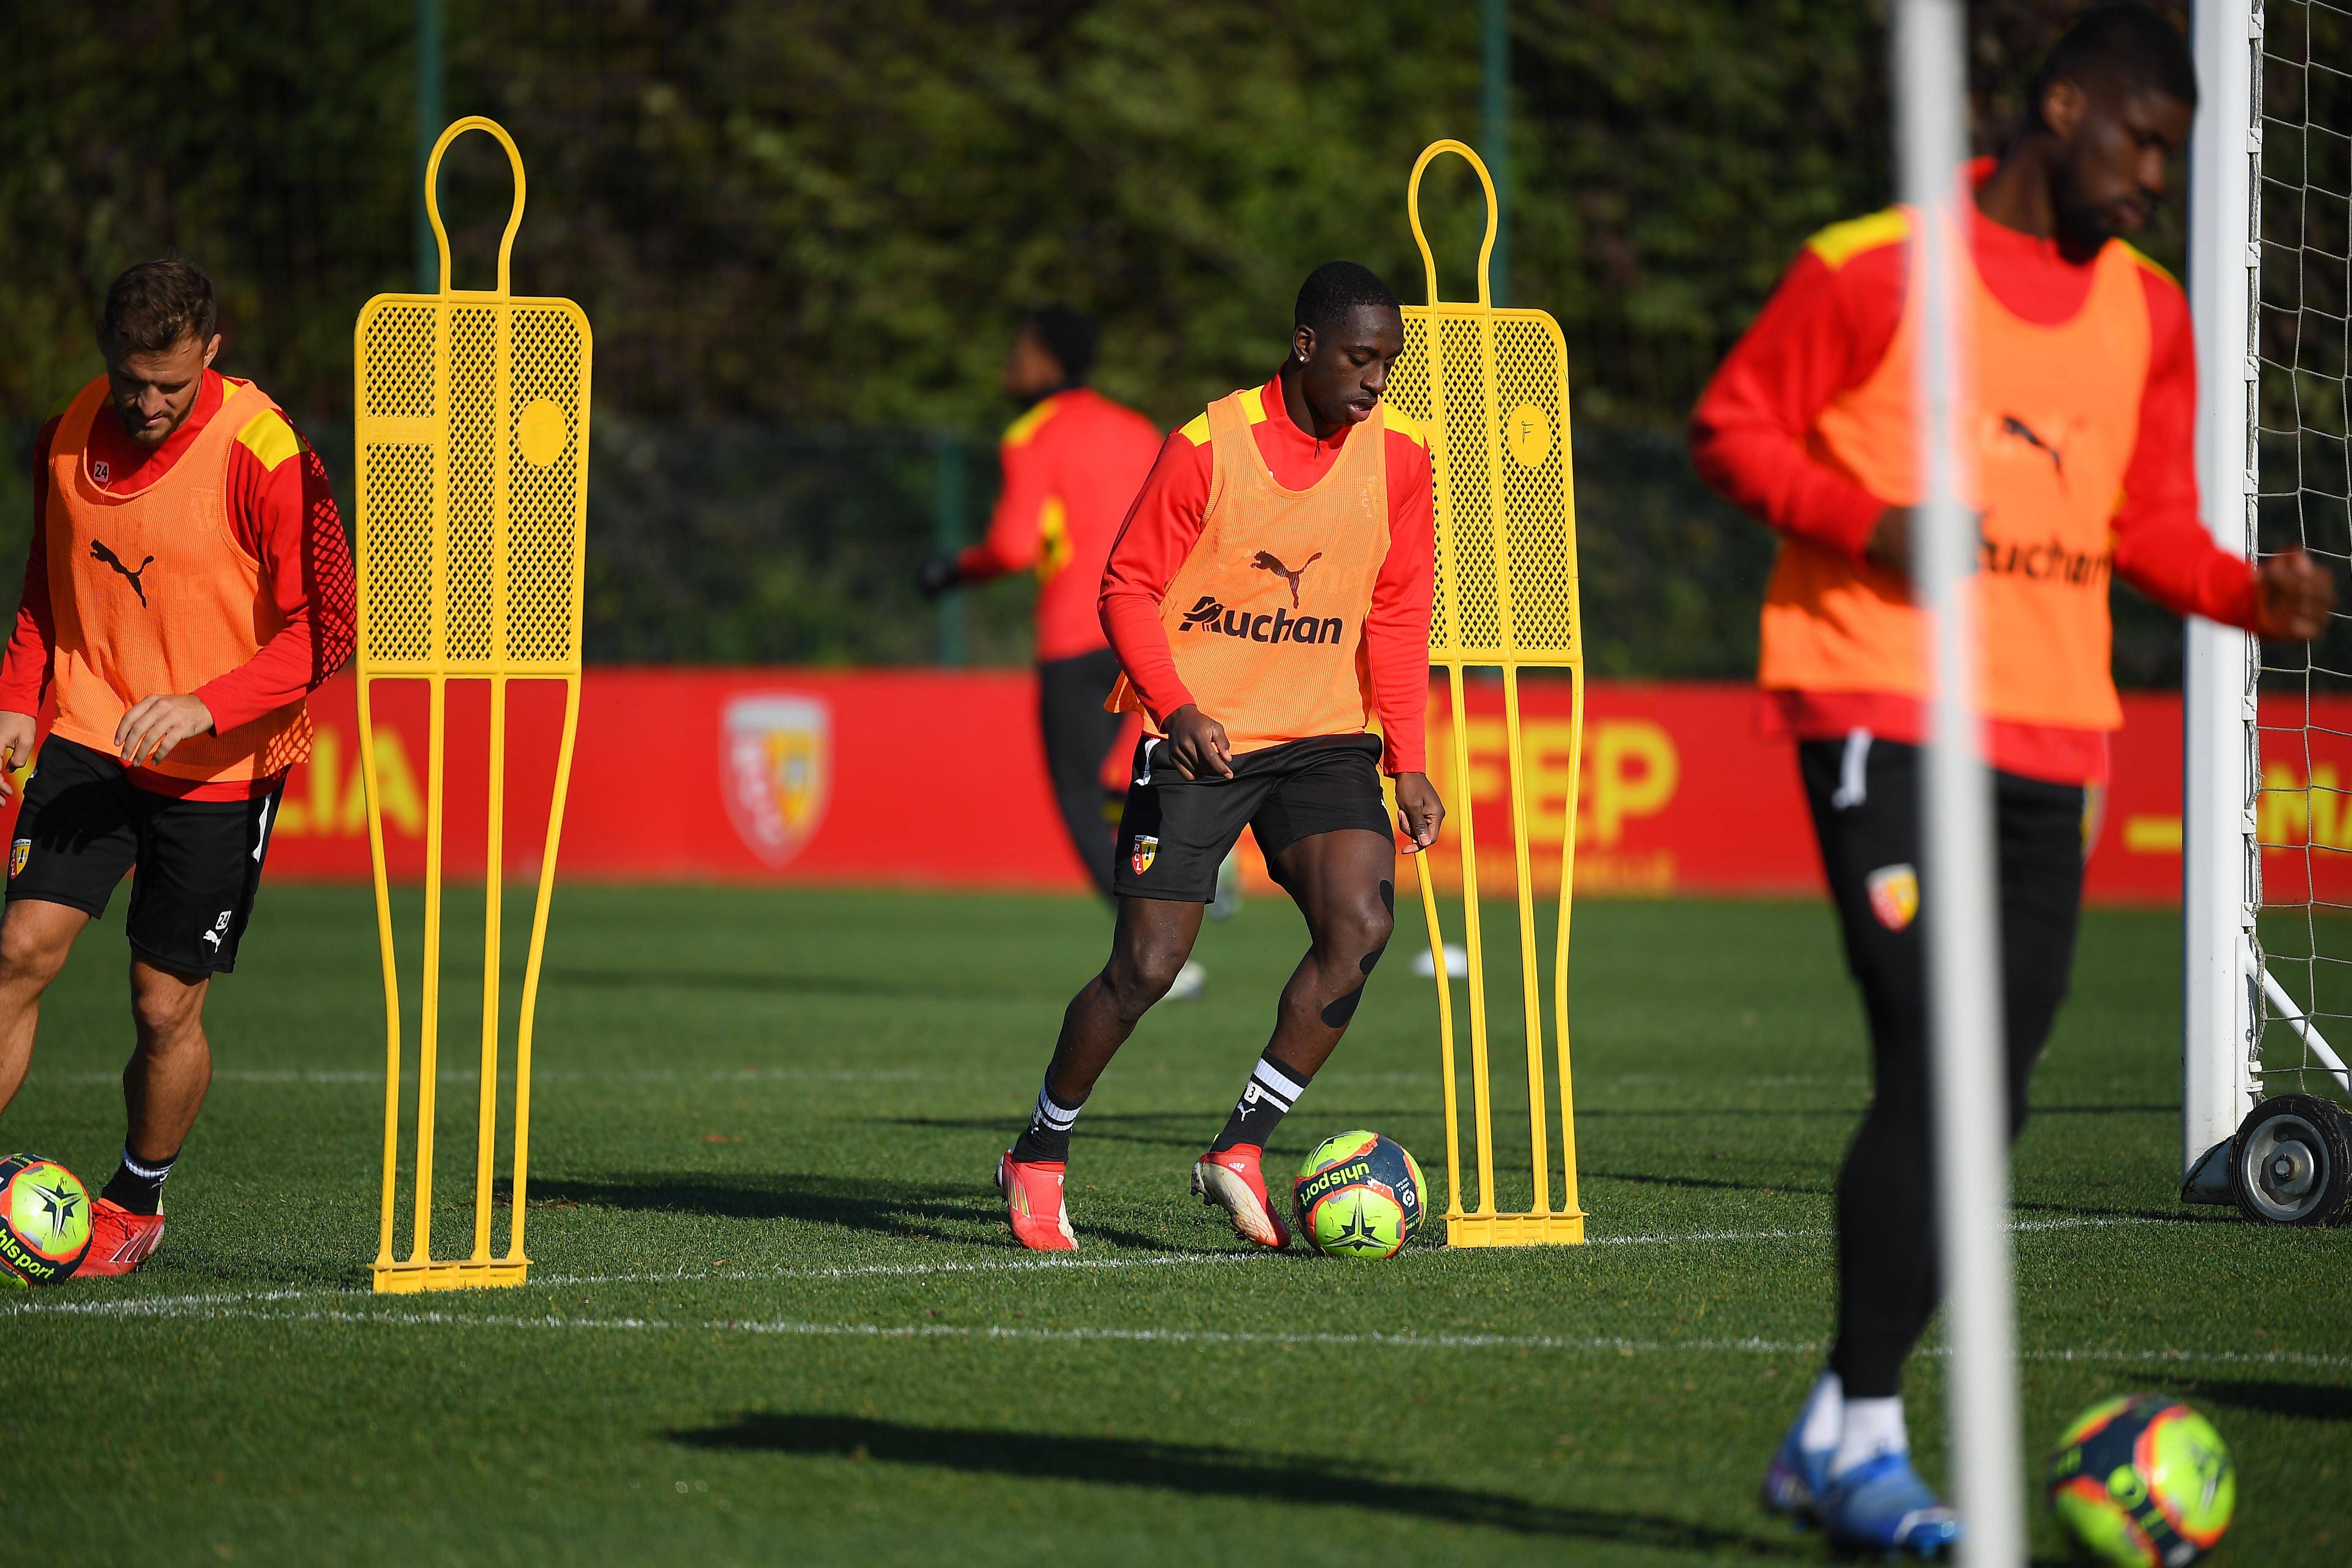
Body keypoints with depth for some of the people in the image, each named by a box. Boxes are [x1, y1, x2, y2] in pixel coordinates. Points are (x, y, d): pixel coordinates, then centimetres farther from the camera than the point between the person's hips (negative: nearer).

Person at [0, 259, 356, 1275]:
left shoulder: (264, 456, -17)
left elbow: (324, 629, -17)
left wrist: (205, 705, -28)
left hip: (221, 767, -3)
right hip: (90, 736, 4)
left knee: (166, 1008, 0)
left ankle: (136, 1203, 25)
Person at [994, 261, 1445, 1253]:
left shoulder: (1398, 456, 0)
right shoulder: (1208, 447, -11)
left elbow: (1397, 614, 6)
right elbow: (1127, 586, -7)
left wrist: (1406, 762, -3)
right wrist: (1177, 709, -21)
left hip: (1325, 736, 3)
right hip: (1200, 739, -3)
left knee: (1361, 923, -20)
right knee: (1147, 968, -7)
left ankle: (1240, 1151, -7)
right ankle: (1039, 1160, 16)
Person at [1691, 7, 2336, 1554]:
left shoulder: (2148, 317, 14)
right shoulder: (1876, 268, -3)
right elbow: (1734, 424, 2)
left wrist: (2254, 593, -1)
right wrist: (1865, 523, -15)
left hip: (2049, 730, 6)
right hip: (1880, 708, -6)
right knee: (1934, 1062, -18)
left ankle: (1833, 1441, 14)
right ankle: (1863, 1433, -13)